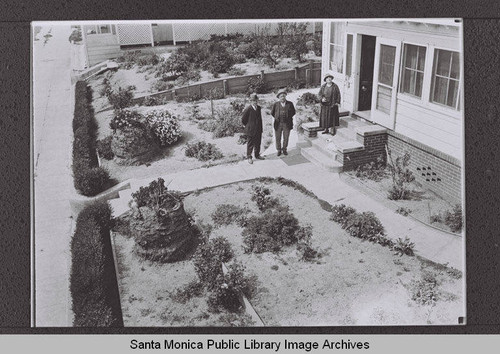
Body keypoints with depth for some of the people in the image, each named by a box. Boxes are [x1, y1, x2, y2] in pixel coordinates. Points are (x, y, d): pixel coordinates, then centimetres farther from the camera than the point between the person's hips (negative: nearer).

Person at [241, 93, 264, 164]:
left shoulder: (258, 108, 4)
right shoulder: (248, 109, -17)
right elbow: (243, 120, -9)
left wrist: (260, 127, 11)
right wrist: (248, 126, -1)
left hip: (258, 130, 6)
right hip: (251, 130, -6)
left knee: (258, 143, 16)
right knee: (250, 144, 6)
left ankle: (257, 155, 32)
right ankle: (249, 157, 18)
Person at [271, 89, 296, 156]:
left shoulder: (290, 104, -1)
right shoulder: (276, 104, -1)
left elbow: (293, 112, 11)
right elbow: (272, 112, 12)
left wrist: (288, 117, 6)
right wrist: (277, 118, 10)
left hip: (287, 124, 0)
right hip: (278, 124, 0)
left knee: (286, 138, 7)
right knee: (278, 138, 6)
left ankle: (284, 150, 26)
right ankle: (279, 150, 22)